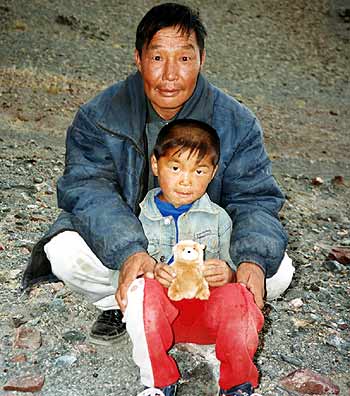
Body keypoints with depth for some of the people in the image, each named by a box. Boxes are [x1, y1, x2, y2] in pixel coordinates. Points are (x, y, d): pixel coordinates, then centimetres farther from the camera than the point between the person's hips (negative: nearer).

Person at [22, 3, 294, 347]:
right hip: (121, 239, 0)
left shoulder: (236, 123, -12)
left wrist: (253, 260, -36)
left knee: (278, 270, -20)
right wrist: (128, 252, -43)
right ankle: (116, 303, 5)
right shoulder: (99, 117, -14)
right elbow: (88, 189, -24)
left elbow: (255, 198, -14)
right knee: (65, 251, -29)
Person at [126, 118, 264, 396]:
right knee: (143, 290, -33)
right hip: (161, 308, 0)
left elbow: (234, 269, 9)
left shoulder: (218, 218, 8)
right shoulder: (141, 217, 4)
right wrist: (151, 273, -19)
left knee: (236, 297, -33)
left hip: (207, 305, 0)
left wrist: (227, 274, -17)